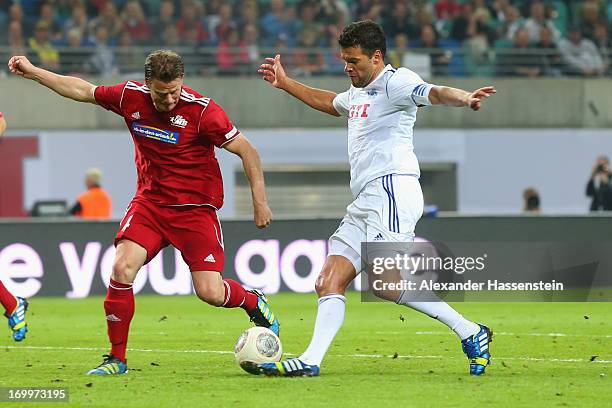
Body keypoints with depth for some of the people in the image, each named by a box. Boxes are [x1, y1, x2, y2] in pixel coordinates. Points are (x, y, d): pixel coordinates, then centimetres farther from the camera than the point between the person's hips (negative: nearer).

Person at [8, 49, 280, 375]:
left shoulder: (202, 110, -19)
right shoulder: (131, 97, -7)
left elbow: (246, 150, -11)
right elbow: (82, 91, 9)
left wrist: (260, 201, -13)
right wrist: (33, 72, 9)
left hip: (196, 208, -3)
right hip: (149, 201, 4)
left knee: (210, 292, -11)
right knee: (122, 267, -18)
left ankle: (253, 302, 25)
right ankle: (117, 358, -4)